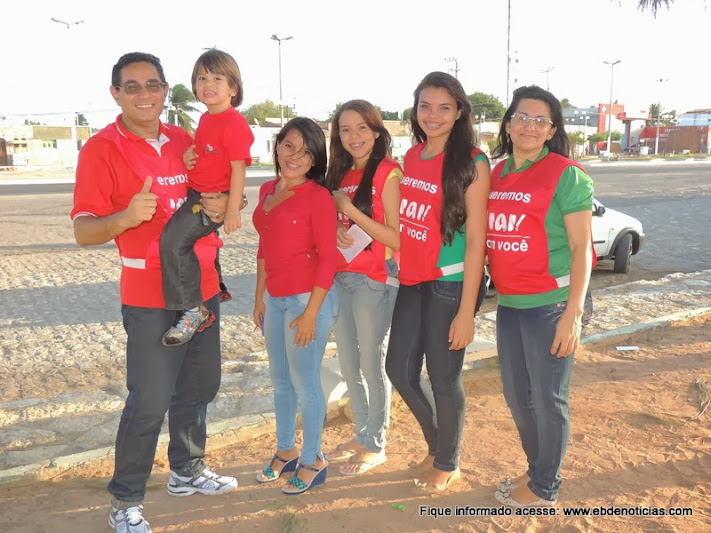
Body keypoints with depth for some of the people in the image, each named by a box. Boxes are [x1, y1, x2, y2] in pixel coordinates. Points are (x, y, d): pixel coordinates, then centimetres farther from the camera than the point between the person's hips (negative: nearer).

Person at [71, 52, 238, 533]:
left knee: (199, 387, 18)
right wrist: (126, 217, -33)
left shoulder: (185, 141, 6)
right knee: (149, 402, -2)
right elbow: (84, 232, -13)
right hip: (150, 298, -6)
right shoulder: (102, 149, -10)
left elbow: (212, 195, 19)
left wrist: (219, 206, -5)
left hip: (203, 288, 6)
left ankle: (188, 471, 38)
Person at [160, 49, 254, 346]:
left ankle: (192, 311, -15)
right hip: (197, 193, 11)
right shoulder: (206, 119, 13)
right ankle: (217, 288, 49)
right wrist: (189, 159, 6)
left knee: (173, 240, -22)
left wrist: (233, 210, -23)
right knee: (195, 239, 28)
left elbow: (238, 168, -19)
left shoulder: (234, 123, -15)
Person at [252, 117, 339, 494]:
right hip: (274, 299, 8)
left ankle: (312, 461, 23)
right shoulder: (267, 191, 9)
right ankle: (285, 451, 36)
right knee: (280, 379, 18)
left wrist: (311, 313, -16)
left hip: (308, 298, -7)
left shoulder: (318, 197, -13)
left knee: (305, 382, 4)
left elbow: (327, 258, -14)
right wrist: (259, 297, 15)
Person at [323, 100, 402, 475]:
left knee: (371, 363, 5)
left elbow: (396, 238, -15)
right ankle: (362, 434, 35)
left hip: (375, 279, -7)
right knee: (348, 365, 16)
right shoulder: (341, 173, 10)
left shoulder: (388, 173, -11)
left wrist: (350, 210, -17)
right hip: (340, 277, 7)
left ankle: (376, 445, 23)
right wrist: (334, 229, -6)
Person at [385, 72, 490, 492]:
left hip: (451, 283, -6)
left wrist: (467, 310, -17)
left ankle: (448, 463, 30)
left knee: (444, 377, 5)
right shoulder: (411, 157, 9)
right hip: (412, 280, 7)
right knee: (400, 369, 12)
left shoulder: (472, 163, -10)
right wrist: (398, 266, 9)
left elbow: (476, 238, -14)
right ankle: (439, 444, 37)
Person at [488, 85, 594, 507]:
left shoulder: (566, 174, -9)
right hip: (509, 305, 6)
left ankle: (545, 487, 25)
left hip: (551, 304, -6)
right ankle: (536, 470, 38)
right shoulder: (496, 175, 9)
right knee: (517, 396, 17)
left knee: (548, 399, 6)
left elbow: (581, 248, -12)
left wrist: (574, 313, -18)